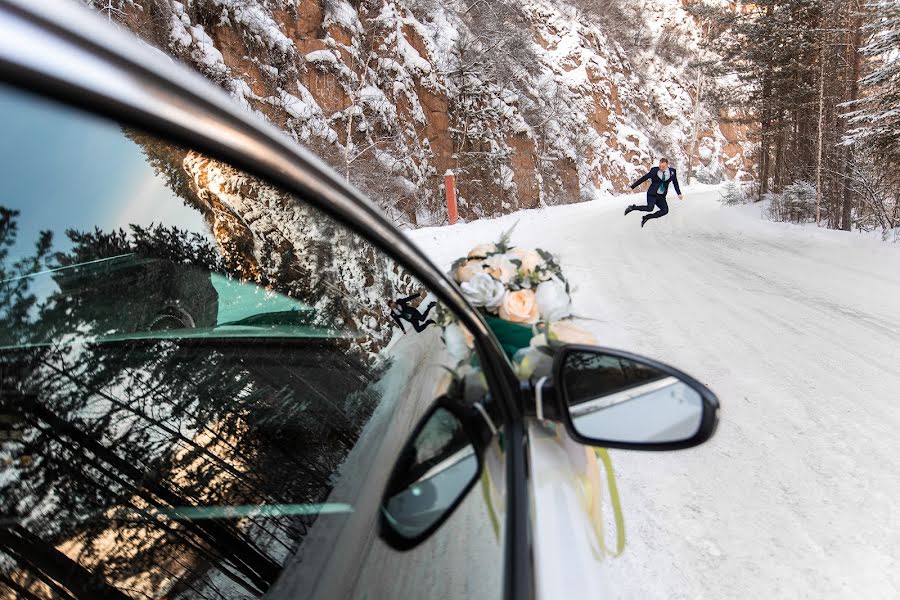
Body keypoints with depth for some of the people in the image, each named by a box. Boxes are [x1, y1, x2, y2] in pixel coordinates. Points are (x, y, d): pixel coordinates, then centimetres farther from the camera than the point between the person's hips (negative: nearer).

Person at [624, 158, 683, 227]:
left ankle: (646, 218, -1)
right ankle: (633, 207, -5)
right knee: (650, 208, -27)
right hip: (652, 194, -4)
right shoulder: (654, 170, -6)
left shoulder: (672, 172, 2)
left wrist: (679, 194, 12)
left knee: (665, 211, -15)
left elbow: (675, 183, 15)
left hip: (661, 196, 4)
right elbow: (643, 179, -1)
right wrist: (632, 187, -2)